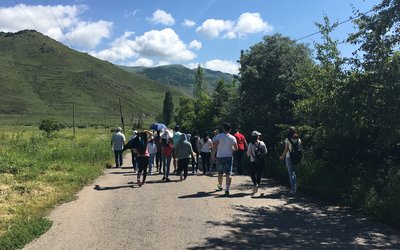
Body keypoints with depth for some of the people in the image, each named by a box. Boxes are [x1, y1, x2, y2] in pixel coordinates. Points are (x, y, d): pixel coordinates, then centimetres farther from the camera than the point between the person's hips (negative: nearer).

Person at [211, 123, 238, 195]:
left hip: (219, 157, 1)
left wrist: (212, 155, -15)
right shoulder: (232, 138, -2)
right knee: (229, 173, -4)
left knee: (220, 173, 18)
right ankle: (227, 189, -18)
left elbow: (215, 146, -16)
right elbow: (236, 148, 0)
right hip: (228, 157, -1)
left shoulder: (218, 136, -4)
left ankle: (220, 186, 37)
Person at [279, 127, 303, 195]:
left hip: (289, 157, -4)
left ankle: (293, 189, -2)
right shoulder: (299, 139, 5)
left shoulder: (287, 139, -7)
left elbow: (286, 149, -6)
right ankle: (294, 186, 21)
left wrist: (282, 156, 8)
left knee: (291, 173, -1)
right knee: (294, 172, 20)